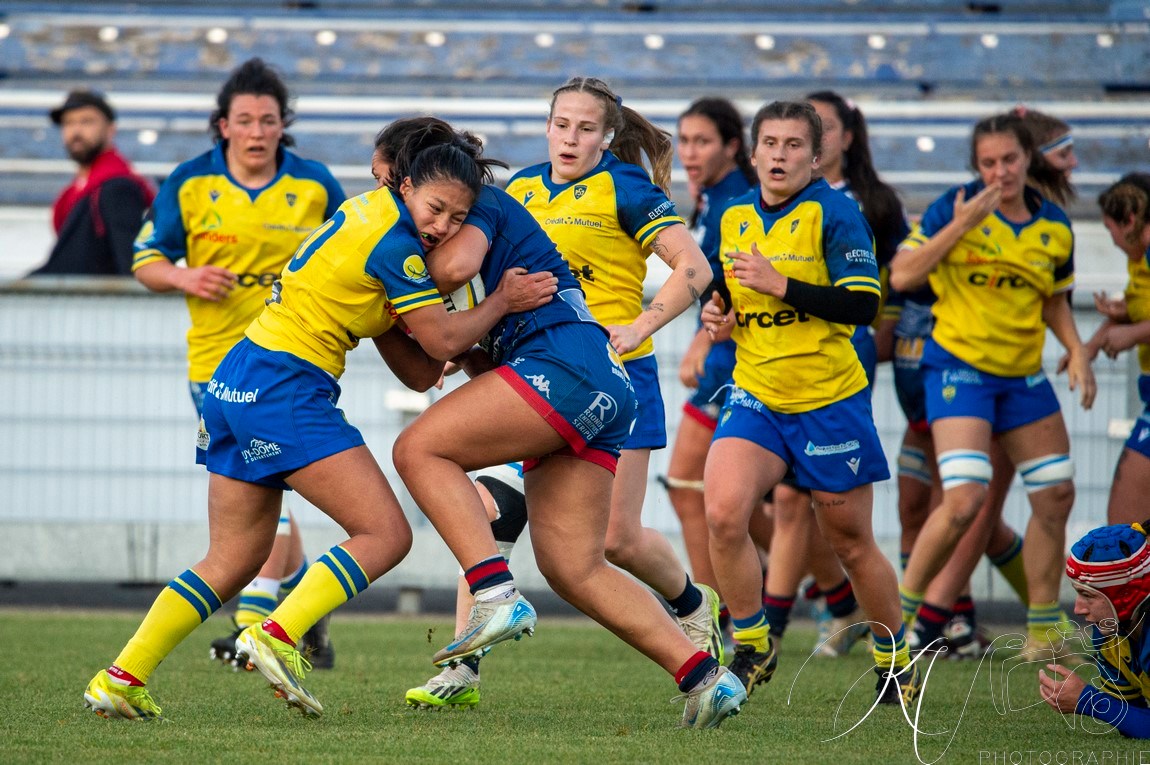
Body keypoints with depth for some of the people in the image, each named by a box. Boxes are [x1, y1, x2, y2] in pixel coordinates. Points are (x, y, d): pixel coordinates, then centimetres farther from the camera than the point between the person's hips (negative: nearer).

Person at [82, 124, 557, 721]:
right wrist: (502, 302, 4)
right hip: (284, 389, -10)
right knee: (385, 534, -9)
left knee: (232, 562, 15)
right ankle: (276, 638, -20)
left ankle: (119, 680, 14)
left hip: (235, 382, 10)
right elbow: (442, 340, -7)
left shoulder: (369, 211, 18)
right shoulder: (394, 238, -11)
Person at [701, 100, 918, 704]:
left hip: (830, 401, -4)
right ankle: (752, 649, -2)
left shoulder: (834, 213, -10)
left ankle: (896, 659, 27)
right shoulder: (734, 219, 8)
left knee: (850, 543, 6)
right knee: (722, 513, -19)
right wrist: (719, 317, 2)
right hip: (755, 397, 4)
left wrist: (779, 283, -22)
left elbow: (862, 304, -19)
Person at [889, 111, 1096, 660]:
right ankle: (899, 611, -3)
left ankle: (1042, 633, 20)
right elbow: (902, 276, -16)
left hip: (1024, 373, 6)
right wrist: (959, 225, -22)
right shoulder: (957, 208, -10)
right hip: (960, 366, -6)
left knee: (1056, 495, 7)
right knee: (964, 499, -20)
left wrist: (1076, 352, 1)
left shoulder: (1054, 226, 3)